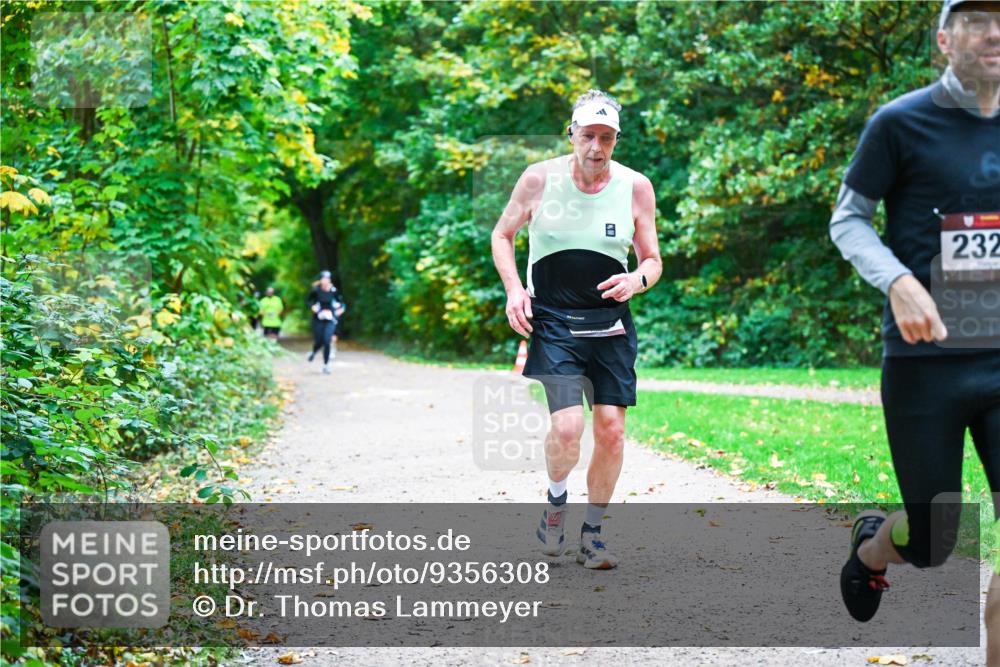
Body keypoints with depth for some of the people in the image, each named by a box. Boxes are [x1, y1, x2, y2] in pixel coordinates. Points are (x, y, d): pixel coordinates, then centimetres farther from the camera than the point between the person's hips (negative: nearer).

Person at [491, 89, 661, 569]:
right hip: (552, 321, -2)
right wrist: (513, 289, -7)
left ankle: (592, 533, 18)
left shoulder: (636, 188, -1)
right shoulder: (539, 179, -6)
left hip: (610, 326, 3)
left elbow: (652, 260, 8)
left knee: (611, 431, -2)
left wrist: (637, 280, -15)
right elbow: (502, 235, 9)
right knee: (567, 428, -17)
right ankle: (556, 501, 15)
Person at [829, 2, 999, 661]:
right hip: (925, 363, -3)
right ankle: (871, 546, 43)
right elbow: (848, 220, -1)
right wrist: (898, 281, -18)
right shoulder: (901, 123, -5)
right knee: (932, 545, 7)